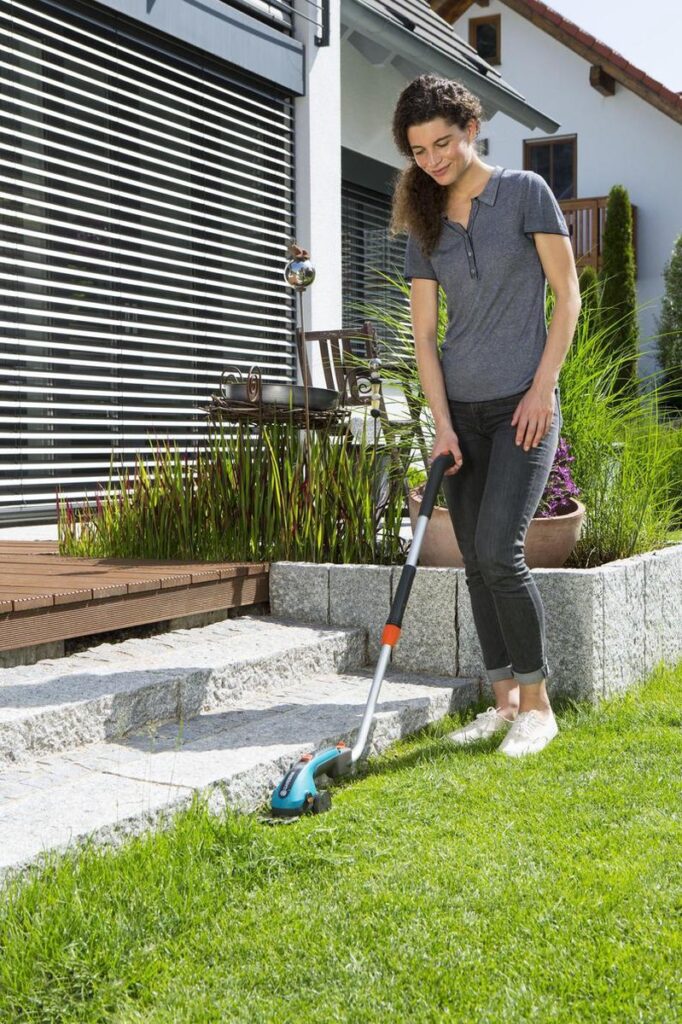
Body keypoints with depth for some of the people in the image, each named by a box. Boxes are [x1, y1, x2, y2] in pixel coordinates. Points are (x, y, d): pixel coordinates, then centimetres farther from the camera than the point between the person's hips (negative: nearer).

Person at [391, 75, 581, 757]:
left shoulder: (524, 192, -2)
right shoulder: (424, 224, 10)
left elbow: (567, 295, -3)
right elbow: (424, 336, 5)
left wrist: (541, 389, -11)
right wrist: (442, 424, -5)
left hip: (521, 405, -5)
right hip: (460, 410, 5)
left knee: (498, 553, -15)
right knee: (476, 563, 5)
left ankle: (537, 704, 0)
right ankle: (504, 701, 16)